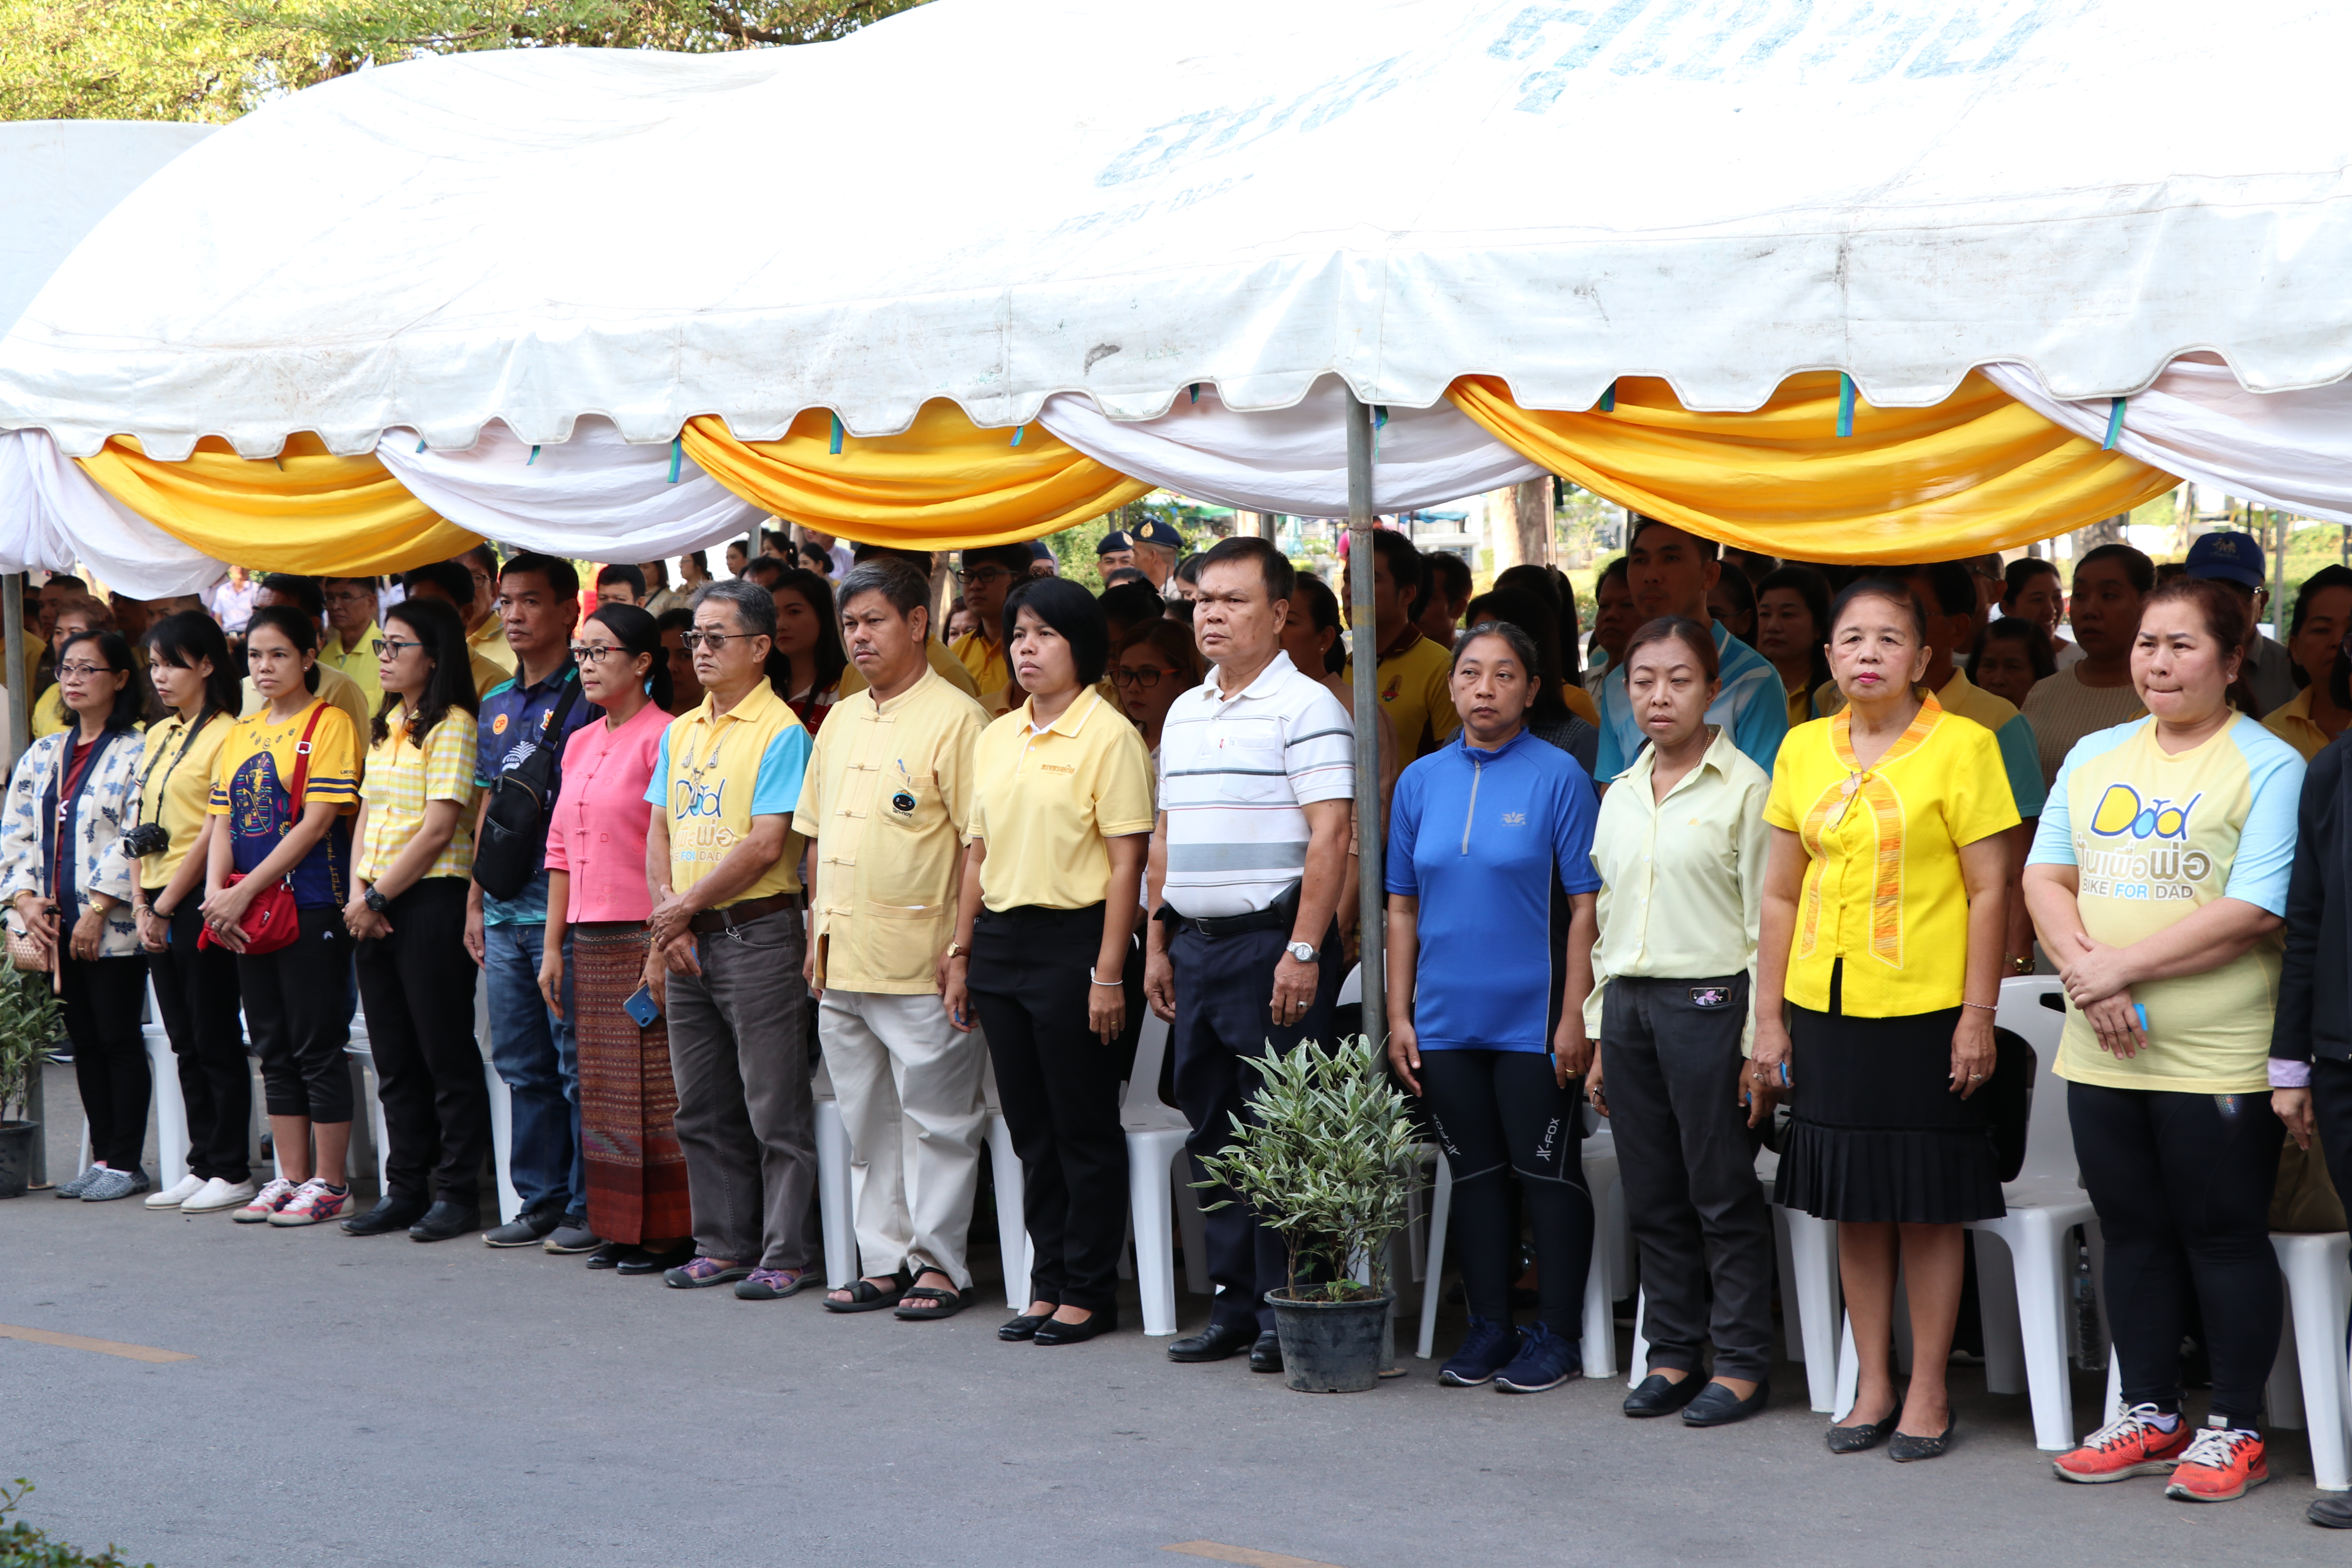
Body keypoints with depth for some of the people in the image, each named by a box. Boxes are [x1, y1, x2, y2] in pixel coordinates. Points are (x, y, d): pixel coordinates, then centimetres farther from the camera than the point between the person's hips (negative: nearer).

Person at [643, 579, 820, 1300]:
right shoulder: (680, 732, 14)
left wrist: (686, 906, -12)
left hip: (757, 934, -7)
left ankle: (787, 1254, 2)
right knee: (703, 1108, 12)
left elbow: (766, 844, -15)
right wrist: (666, 926, -1)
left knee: (775, 1110, -3)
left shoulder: (781, 732, -8)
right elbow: (660, 833, 13)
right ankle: (724, 1245, 20)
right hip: (686, 941, 8)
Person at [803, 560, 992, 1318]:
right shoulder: (839, 722, 15)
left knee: (934, 1119, -1)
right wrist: (817, 935, 15)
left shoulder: (954, 718, -8)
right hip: (844, 961, 8)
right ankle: (885, 1262, 19)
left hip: (921, 963, -8)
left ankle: (939, 1265, 6)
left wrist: (962, 944, -17)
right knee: (866, 1120, 12)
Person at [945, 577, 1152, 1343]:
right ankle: (1047, 1285, 19)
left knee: (1085, 1128, 0)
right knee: (1031, 1128, 11)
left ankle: (1089, 1293, 8)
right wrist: (961, 953, 13)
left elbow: (1127, 862, -11)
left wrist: (1108, 973, -16)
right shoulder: (995, 738, 13)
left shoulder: (1109, 734, -8)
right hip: (1001, 940, 7)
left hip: (1073, 939, -7)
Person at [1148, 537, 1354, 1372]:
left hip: (1272, 939, -8)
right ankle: (1234, 1307, 18)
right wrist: (1157, 943, 16)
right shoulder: (1184, 713, 17)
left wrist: (1303, 950, -20)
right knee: (1213, 1133, 10)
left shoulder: (1305, 706, -8)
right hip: (1196, 942, 8)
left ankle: (1287, 1316, 1)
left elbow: (1329, 835, -14)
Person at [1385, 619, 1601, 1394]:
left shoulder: (1557, 775, -5)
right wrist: (1399, 1015, 6)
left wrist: (1576, 1016, -12)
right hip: (1446, 1022, 4)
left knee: (1548, 1175, 2)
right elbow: (1402, 907, 11)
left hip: (1532, 1020, -4)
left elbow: (1585, 903, -7)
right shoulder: (1422, 781, 7)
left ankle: (1557, 1335, 12)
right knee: (1475, 1174, 11)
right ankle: (1488, 1328, 21)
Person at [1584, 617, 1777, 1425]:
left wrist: (1761, 1042, -10)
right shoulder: (1621, 796, 15)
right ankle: (1672, 1353, 18)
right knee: (1652, 1197, 9)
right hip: (1630, 1001, 6)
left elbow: (1765, 923, -6)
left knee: (1724, 1191, -2)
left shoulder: (1744, 787, -4)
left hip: (1708, 1000, -6)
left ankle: (1743, 1362, 6)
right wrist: (1600, 1037, 16)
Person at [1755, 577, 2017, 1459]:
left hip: (1926, 1008, -4)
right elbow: (1781, 893, 12)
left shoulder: (1962, 746, -5)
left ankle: (1927, 1392, 12)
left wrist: (1978, 1015, -11)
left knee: (1928, 1204, 2)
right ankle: (1872, 1385, 19)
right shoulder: (1804, 750, 8)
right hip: (1827, 1006, 4)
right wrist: (1768, 1019, 9)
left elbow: (1989, 890, -6)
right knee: (1852, 1202, 9)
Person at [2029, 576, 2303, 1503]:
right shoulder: (2094, 757, 13)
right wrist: (2084, 973, -9)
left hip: (2218, 1056, -6)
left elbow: (2255, 912, -15)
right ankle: (2150, 1416, 24)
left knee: (2224, 1236, 2)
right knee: (2133, 1232, 13)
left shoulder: (2268, 768, -6)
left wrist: (2124, 965, -18)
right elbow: (2045, 877, 10)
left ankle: (2235, 1428, 12)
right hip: (2103, 1052, 6)